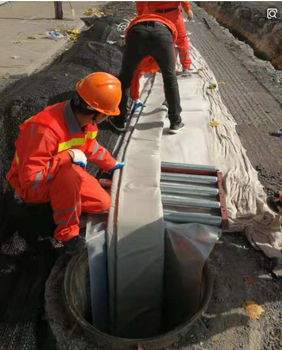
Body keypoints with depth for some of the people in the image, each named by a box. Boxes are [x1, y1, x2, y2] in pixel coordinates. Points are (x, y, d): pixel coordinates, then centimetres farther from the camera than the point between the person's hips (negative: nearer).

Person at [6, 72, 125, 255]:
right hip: (31, 185, -7)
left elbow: (91, 146, 13)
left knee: (102, 203, -3)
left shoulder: (86, 121, -11)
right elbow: (30, 178, -38)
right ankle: (67, 233, -17)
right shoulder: (47, 130, -38)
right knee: (68, 175, -40)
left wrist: (111, 165, 25)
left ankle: (59, 201, 17)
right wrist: (68, 156, -37)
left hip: (61, 176, 7)